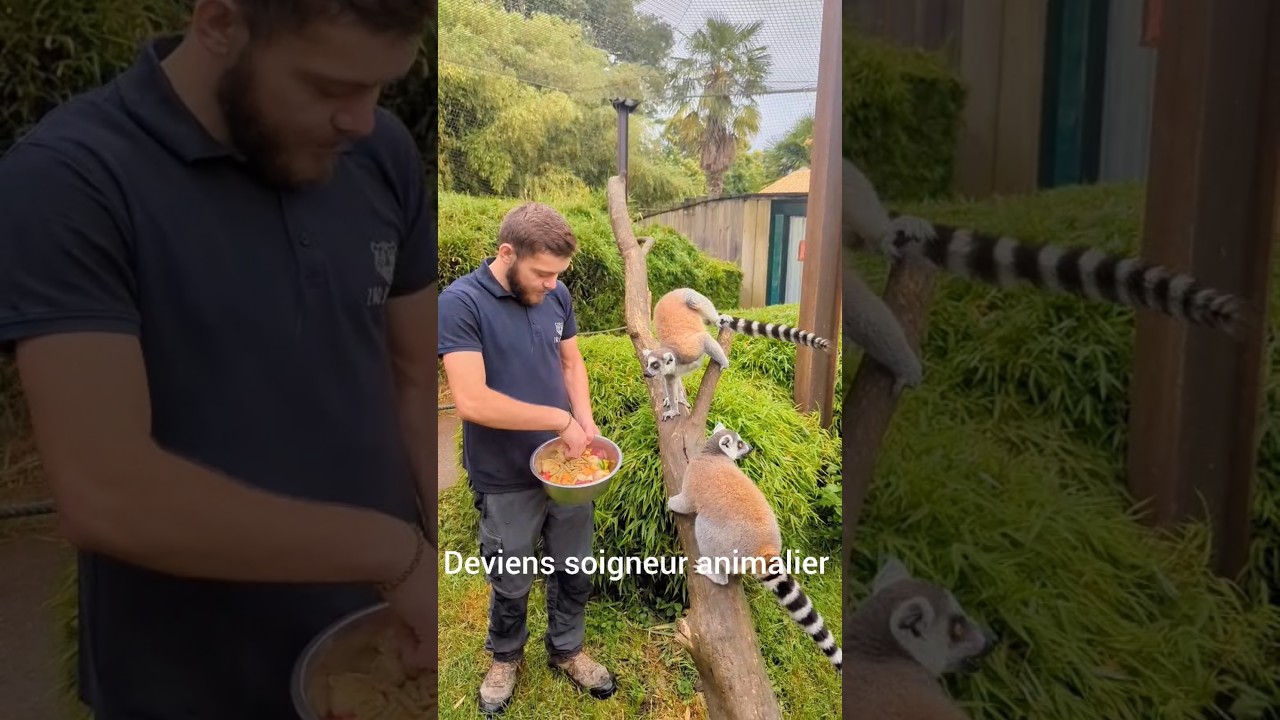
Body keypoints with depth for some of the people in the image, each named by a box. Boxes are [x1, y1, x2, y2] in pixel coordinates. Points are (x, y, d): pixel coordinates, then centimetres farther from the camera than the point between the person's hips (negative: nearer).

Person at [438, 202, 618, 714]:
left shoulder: (556, 296, -4)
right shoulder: (461, 302, -21)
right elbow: (471, 400, -28)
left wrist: (584, 423, -8)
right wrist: (560, 419, -22)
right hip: (507, 480, -4)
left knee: (573, 570, 20)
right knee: (511, 583, 16)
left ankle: (566, 649, 45)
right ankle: (505, 658, 44)